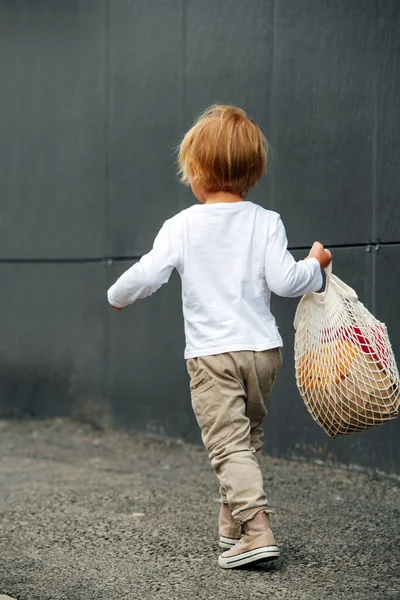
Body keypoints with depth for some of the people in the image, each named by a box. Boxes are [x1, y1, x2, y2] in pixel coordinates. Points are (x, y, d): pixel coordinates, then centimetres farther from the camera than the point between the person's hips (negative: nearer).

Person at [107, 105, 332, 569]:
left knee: (230, 445, -6)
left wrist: (117, 296, 14)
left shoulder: (182, 226, -6)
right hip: (263, 348, 4)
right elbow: (283, 281, -8)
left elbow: (147, 274, -7)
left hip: (211, 353, -4)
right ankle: (233, 522, 29)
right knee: (249, 436, 20)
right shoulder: (266, 222, -1)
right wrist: (314, 265, 12)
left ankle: (257, 531, -19)